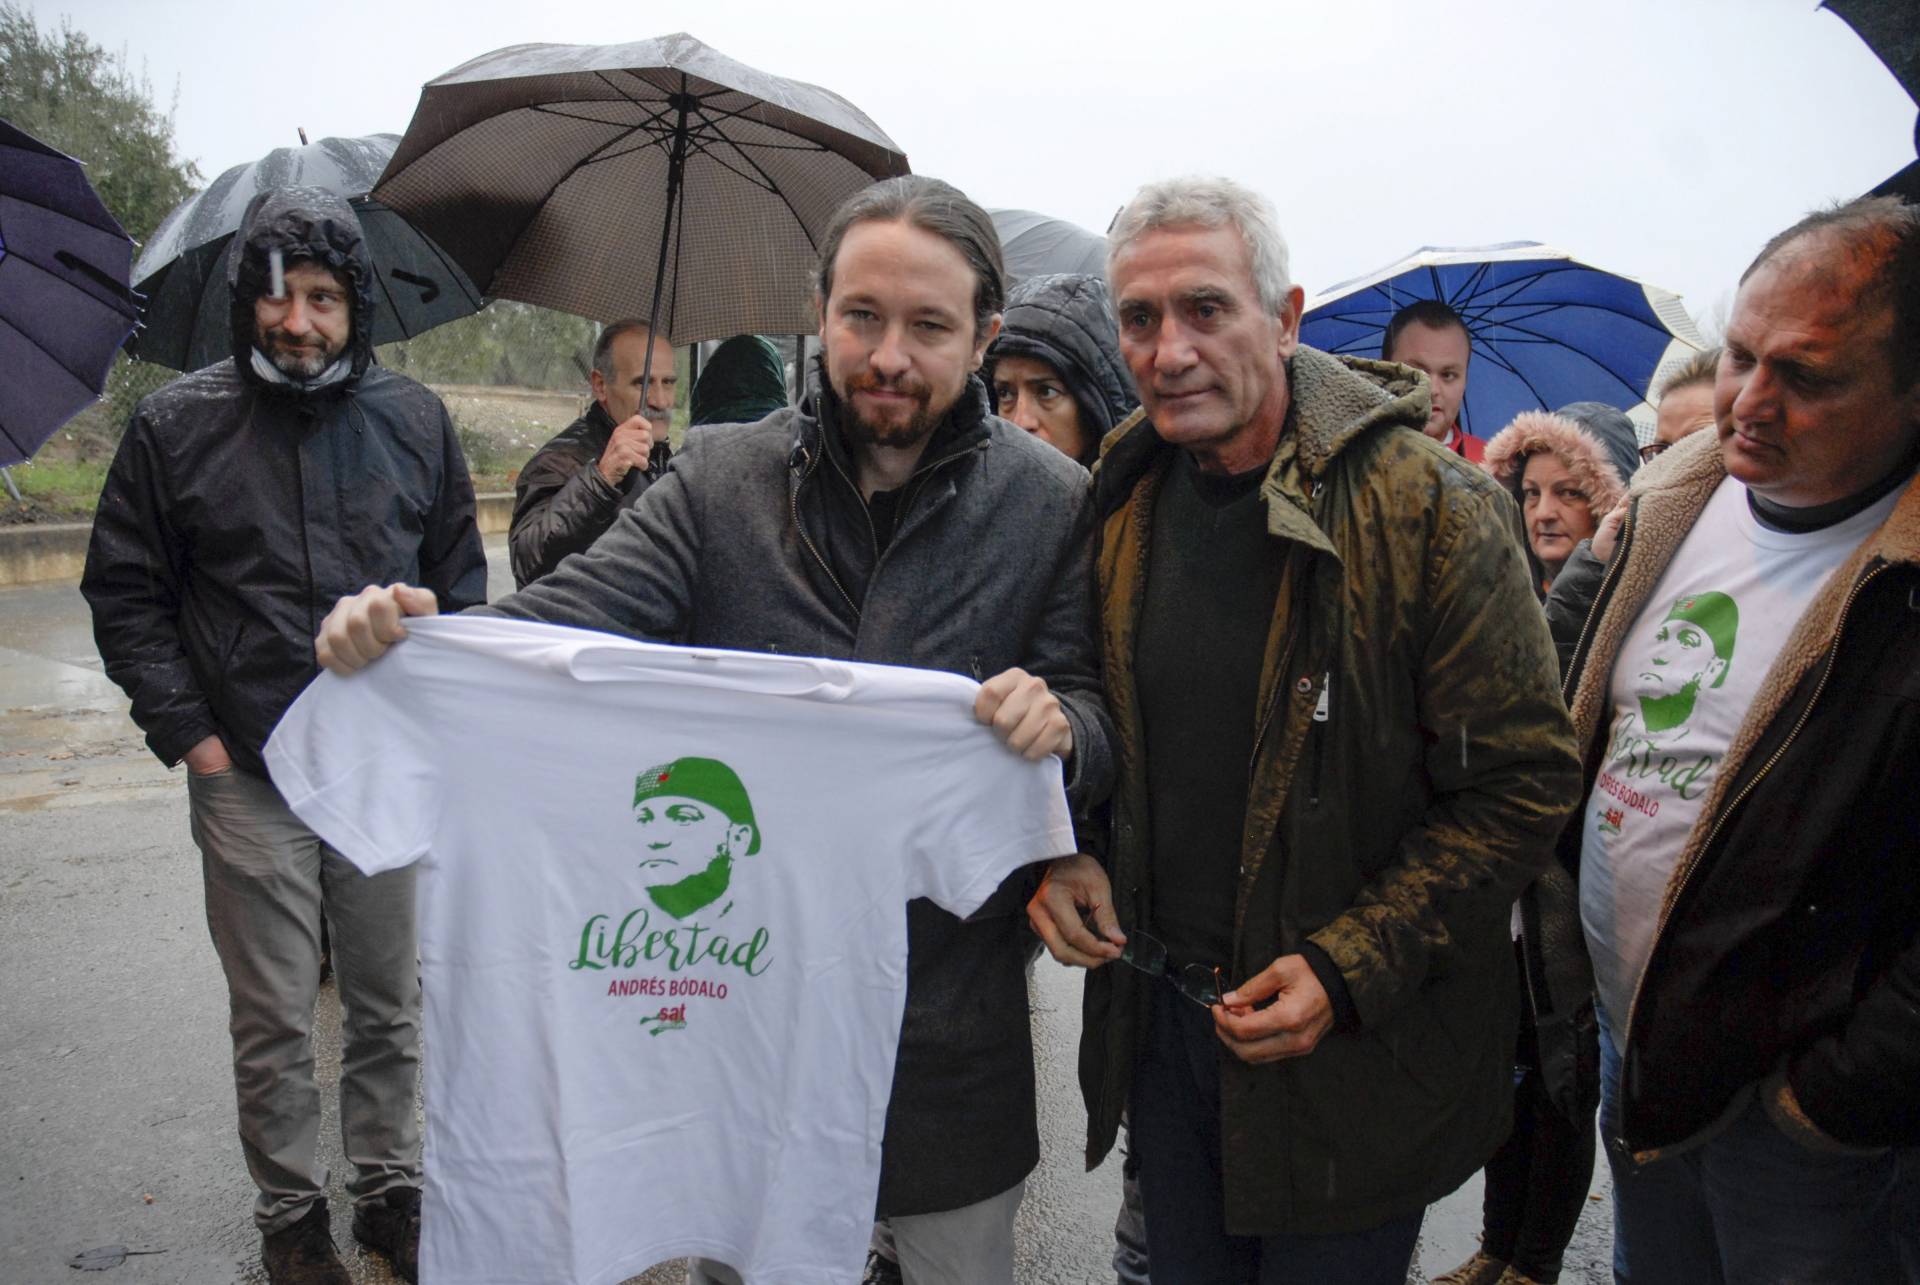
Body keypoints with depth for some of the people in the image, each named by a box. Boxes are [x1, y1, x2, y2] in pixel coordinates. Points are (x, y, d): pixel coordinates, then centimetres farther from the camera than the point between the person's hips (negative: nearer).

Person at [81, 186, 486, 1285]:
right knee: (275, 1022, 9)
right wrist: (188, 732, -4)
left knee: (391, 1003, 13)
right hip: (248, 779, -1)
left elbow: (460, 576, 10)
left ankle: (393, 1187, 31)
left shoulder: (415, 420, 4)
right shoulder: (175, 427, -1)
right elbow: (124, 593, 4)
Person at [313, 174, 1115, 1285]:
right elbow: (570, 619, -11)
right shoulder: (723, 480, -3)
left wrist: (1061, 727, -29)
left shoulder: (1054, 504, -6)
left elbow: (1100, 724, -5)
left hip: (949, 1017, -1)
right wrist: (415, 635, -30)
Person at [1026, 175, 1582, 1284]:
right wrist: (1062, 857, -5)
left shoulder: (1433, 508, -17)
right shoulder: (1123, 505, 0)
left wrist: (1347, 968, -20)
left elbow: (1525, 780, -15)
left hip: (1354, 1056, -4)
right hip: (1157, 1014, 5)